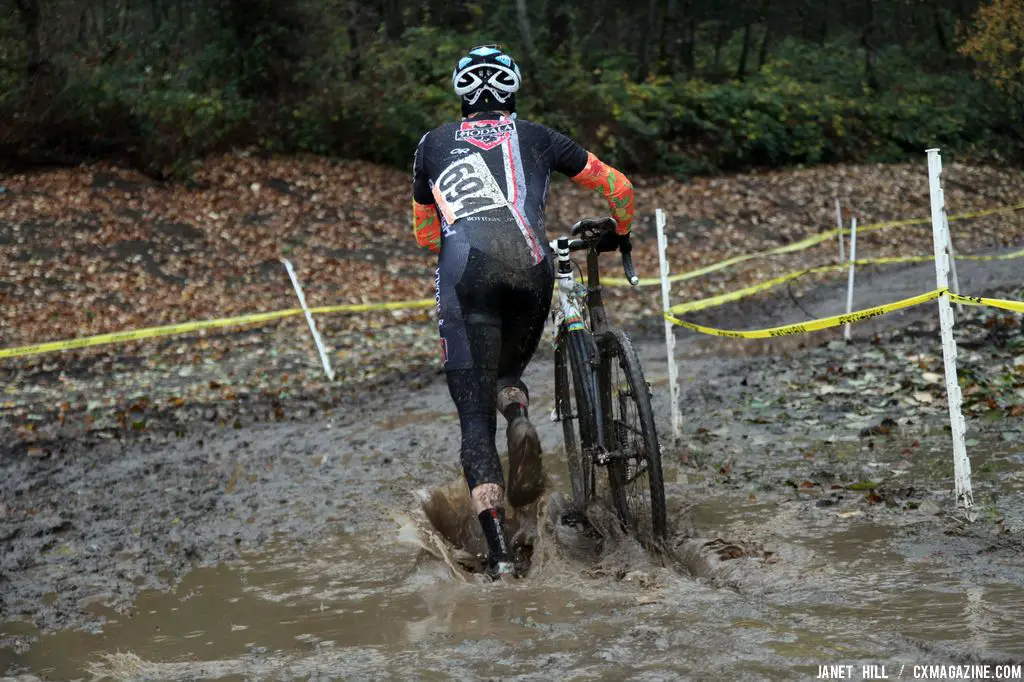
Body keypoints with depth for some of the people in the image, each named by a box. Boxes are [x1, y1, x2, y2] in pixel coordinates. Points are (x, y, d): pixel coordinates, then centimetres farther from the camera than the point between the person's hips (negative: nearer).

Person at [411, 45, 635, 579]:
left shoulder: (434, 144, 27)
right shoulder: (535, 137, 26)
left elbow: (425, 232, 38)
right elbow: (618, 187, 27)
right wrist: (619, 235, 46)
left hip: (465, 266, -1)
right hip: (530, 264, 1)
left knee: (476, 421, 2)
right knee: (507, 370, 28)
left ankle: (498, 554, -11)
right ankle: (518, 416, -8)